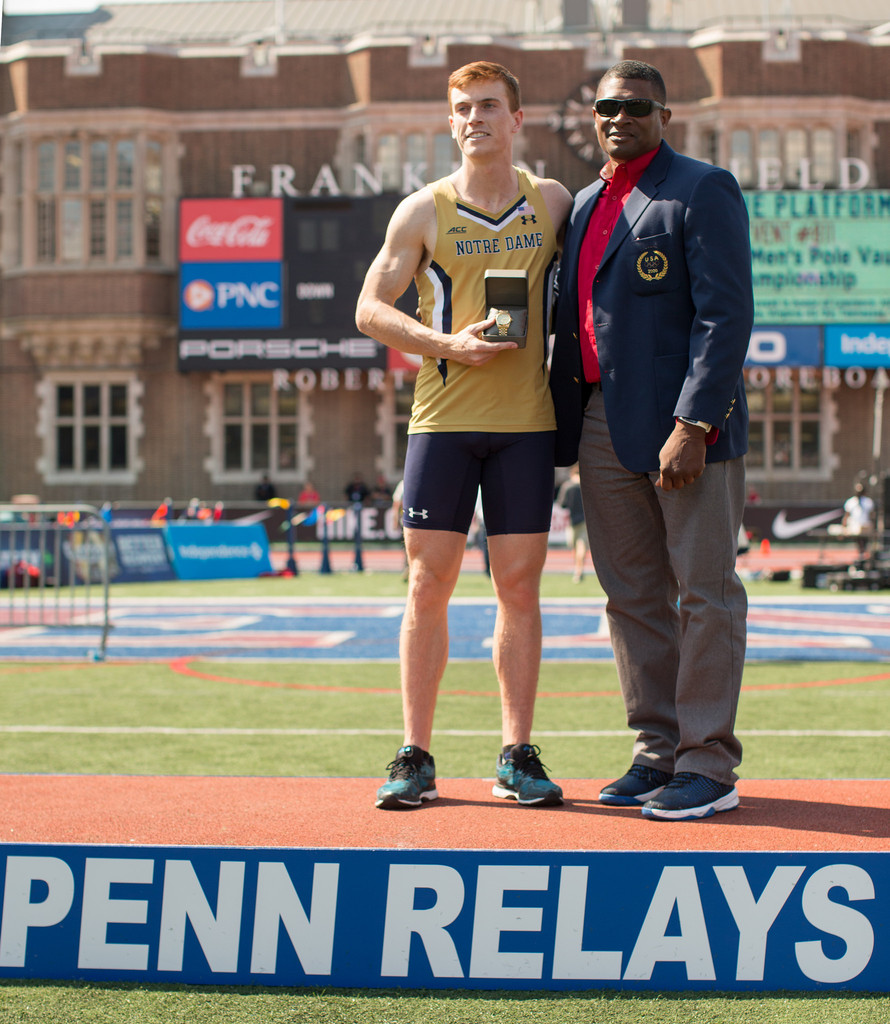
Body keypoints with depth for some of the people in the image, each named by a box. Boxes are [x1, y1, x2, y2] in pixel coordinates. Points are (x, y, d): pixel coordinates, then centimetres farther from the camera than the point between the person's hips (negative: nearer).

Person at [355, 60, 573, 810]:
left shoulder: (554, 203, 8)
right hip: (444, 416, -1)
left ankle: (518, 756, 9)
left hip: (527, 419, 1)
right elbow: (371, 308, 4)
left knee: (520, 584, 2)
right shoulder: (424, 212, 4)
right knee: (429, 584, -1)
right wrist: (446, 343, -11)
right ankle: (416, 757, 5)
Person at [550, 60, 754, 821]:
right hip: (603, 425, 7)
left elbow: (725, 316, -13)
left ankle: (709, 766, 2)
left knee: (704, 591, -2)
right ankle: (657, 753, 17)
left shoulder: (703, 190, -5)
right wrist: (564, 428, 12)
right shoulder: (585, 203, 18)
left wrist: (692, 426, -20)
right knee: (633, 595, 9)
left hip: (686, 421, -7)